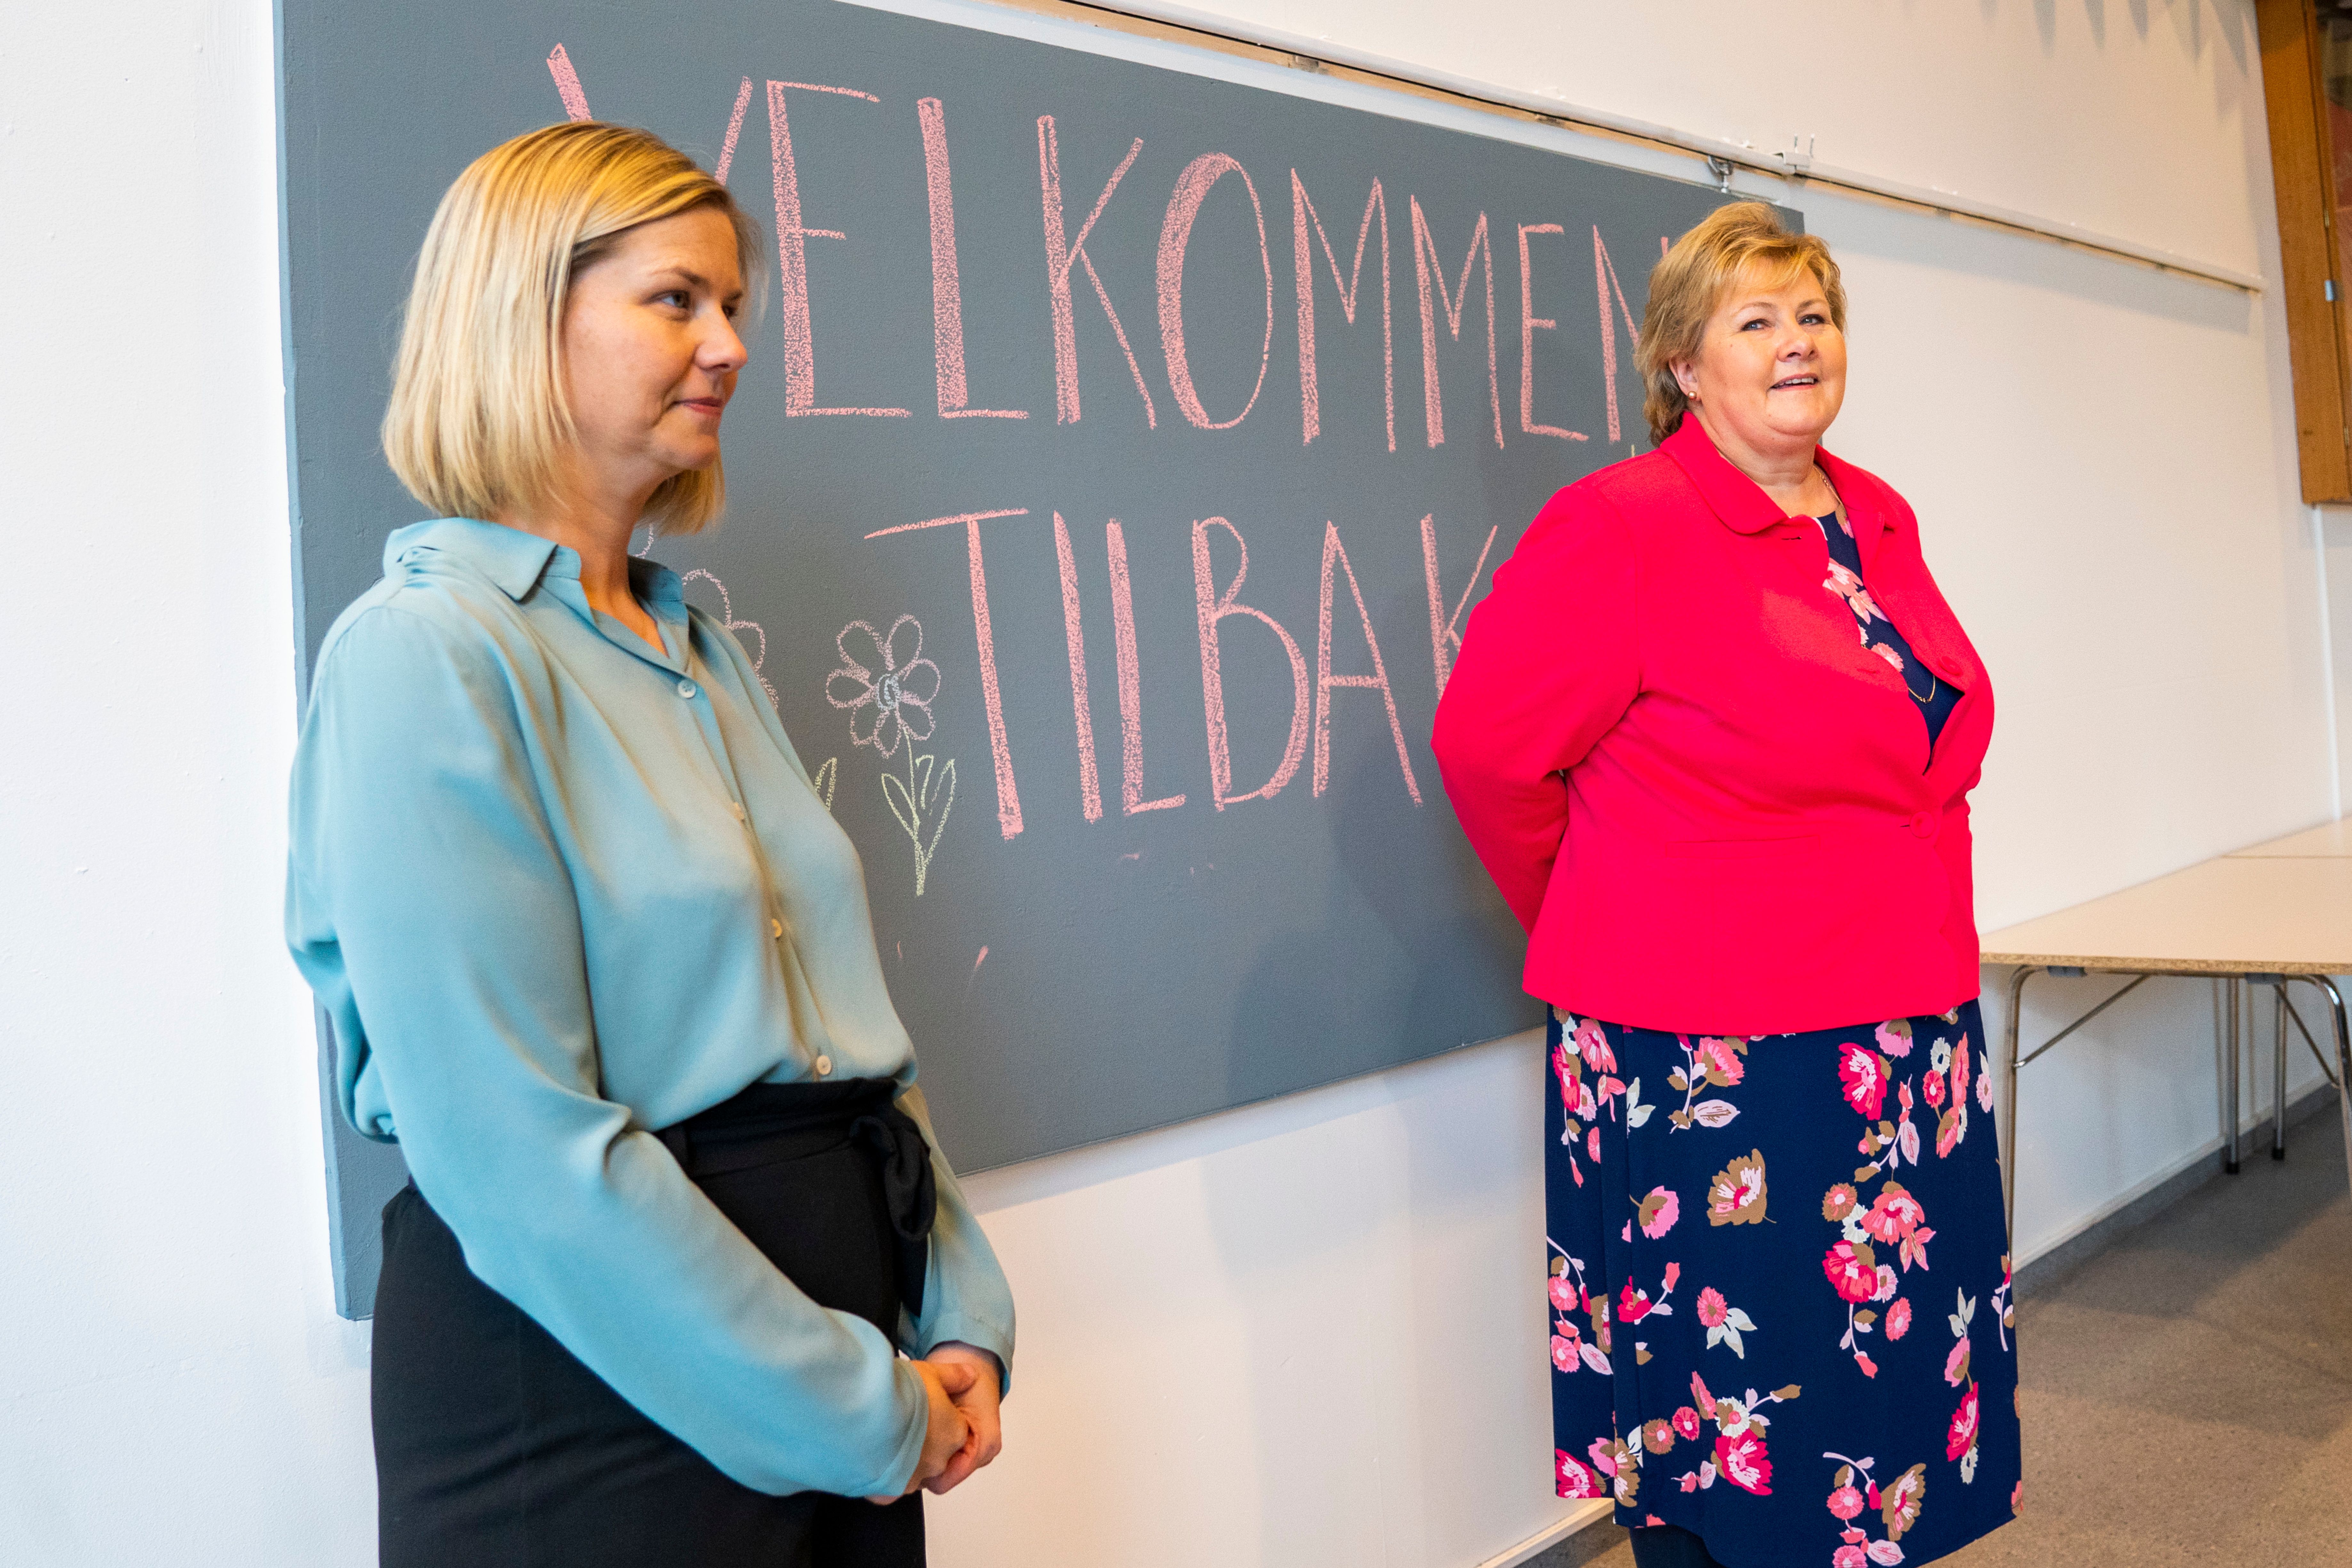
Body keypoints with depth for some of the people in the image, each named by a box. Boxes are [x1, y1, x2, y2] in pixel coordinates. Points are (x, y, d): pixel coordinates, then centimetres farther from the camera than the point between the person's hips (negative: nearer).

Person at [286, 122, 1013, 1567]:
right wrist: (862, 1416, -15)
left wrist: (961, 1319, 2)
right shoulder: (428, 655, -15)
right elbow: (524, 1153, -21)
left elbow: (843, 1011, 10)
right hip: (596, 1378, -7)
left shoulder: (697, 650, 9)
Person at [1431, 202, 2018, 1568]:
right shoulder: (1622, 528, -11)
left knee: (1898, 1391, 15)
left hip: (1908, 1034, 7)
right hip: (1714, 1065, -7)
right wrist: (1607, 933, 2)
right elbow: (1490, 745, -10)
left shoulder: (1882, 523, 12)